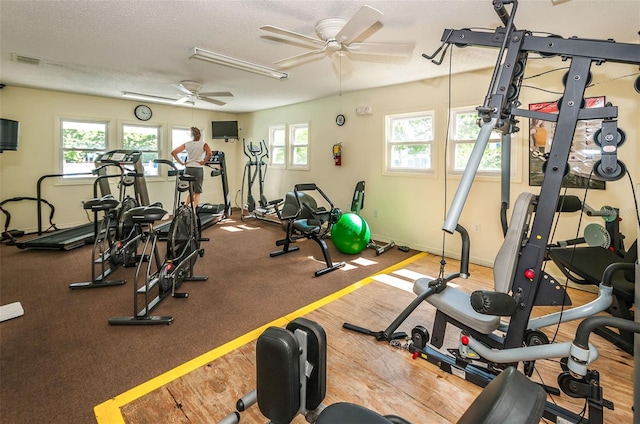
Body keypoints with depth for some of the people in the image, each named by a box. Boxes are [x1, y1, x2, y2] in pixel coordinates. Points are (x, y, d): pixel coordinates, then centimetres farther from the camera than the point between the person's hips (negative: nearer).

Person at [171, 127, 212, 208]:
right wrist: (204, 162, -8)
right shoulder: (203, 144, -1)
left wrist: (181, 162, 6)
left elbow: (173, 152, 2)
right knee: (197, 192, 6)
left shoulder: (186, 144, 7)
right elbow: (209, 153, -21)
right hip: (198, 169, -3)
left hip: (188, 169, 3)